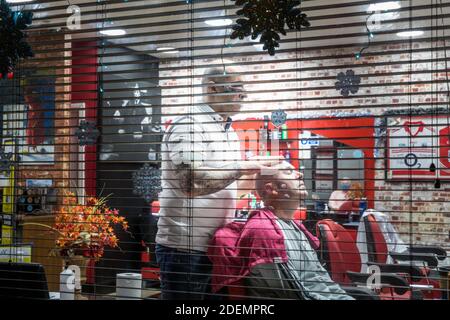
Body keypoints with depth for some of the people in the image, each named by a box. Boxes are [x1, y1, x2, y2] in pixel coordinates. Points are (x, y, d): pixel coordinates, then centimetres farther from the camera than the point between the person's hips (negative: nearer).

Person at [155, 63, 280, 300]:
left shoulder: (230, 132, 15)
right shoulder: (188, 126, -12)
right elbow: (190, 180, -26)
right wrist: (241, 168, -23)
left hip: (216, 245, 9)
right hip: (184, 247, -8)